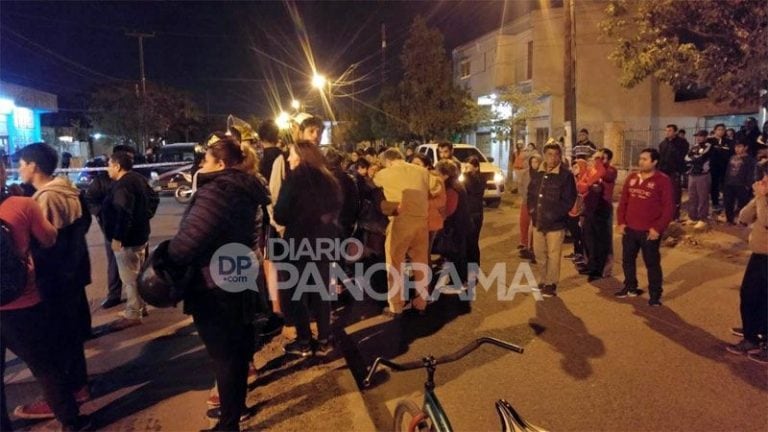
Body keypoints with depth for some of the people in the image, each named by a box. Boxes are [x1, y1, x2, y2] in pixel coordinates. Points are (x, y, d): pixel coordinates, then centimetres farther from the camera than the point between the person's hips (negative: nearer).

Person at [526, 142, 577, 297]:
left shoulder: (566, 175, -11)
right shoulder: (537, 173, 6)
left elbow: (569, 201, -13)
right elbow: (531, 193, 17)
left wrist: (553, 214, -18)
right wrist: (531, 208, 2)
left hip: (556, 223, -5)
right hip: (538, 221, 6)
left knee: (553, 256, 4)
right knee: (540, 254, 16)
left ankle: (551, 284, 18)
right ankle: (544, 281, 35)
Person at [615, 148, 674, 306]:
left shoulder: (663, 180, -8)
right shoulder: (632, 178, 8)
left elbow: (669, 208, -10)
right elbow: (623, 201, 12)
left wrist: (658, 228, -16)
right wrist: (621, 222, 3)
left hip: (649, 231, -6)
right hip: (629, 229, 6)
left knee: (652, 263, 3)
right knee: (627, 260, 16)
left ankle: (655, 295, 15)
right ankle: (630, 287, 33)